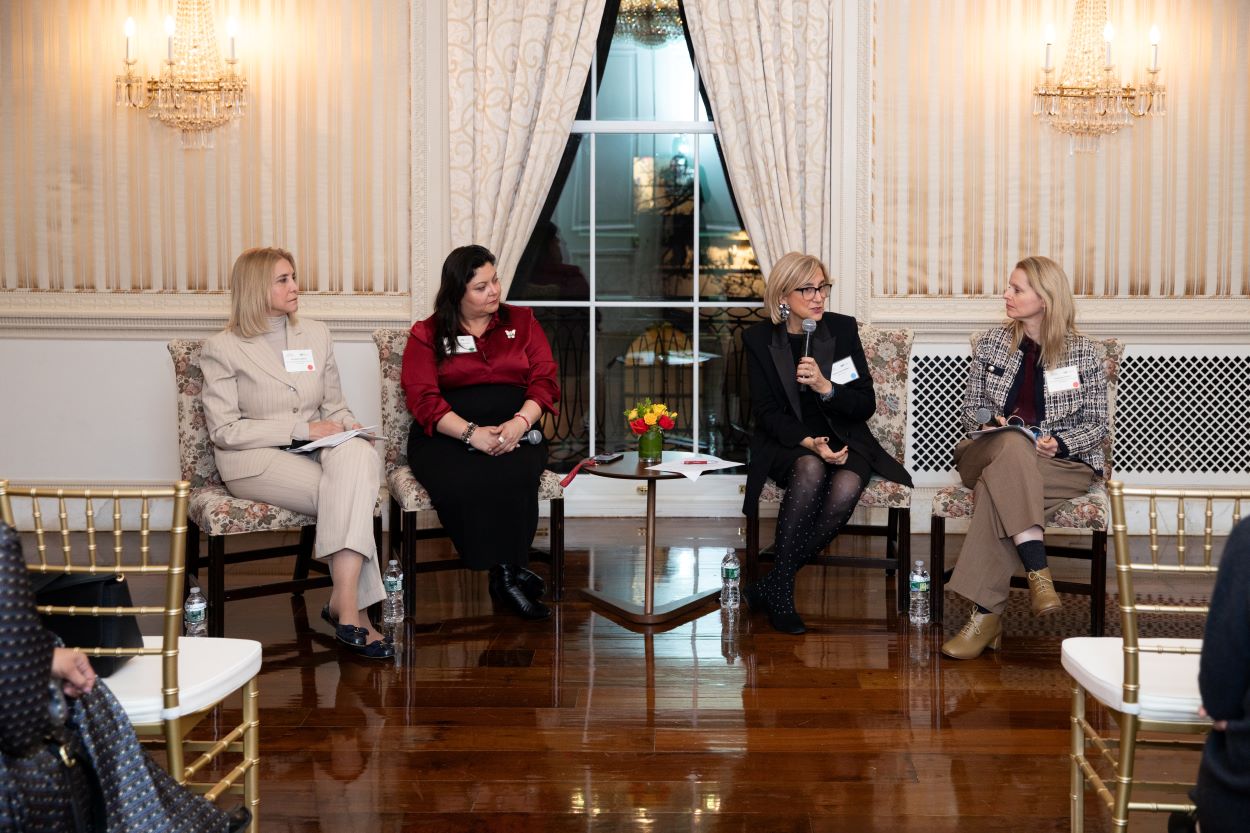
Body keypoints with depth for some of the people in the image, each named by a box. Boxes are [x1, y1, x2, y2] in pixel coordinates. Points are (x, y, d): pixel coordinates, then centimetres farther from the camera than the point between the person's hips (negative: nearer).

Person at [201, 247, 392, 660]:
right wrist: (301, 429, -15)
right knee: (352, 496, -31)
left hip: (313, 453, 5)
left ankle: (344, 600, -37)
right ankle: (353, 608, -27)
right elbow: (224, 430, -7)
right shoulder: (222, 348, 1)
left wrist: (349, 432, -4)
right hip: (254, 462, -4)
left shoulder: (316, 335, 17)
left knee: (356, 456, -34)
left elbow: (335, 406, 21)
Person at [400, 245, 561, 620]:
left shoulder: (521, 322, 17)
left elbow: (544, 380, 7)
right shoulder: (426, 334, 10)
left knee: (514, 475, -36)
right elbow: (423, 398, -3)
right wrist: (471, 433, -19)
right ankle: (509, 574, -22)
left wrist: (520, 422, -15)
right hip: (447, 435, -1)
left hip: (514, 431, 1)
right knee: (459, 483, -36)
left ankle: (506, 575, -23)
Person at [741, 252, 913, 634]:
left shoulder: (843, 329, 1)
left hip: (842, 440, 1)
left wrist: (825, 387, -20)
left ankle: (771, 585, -21)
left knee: (847, 487, -32)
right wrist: (809, 442, -23)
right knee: (810, 469, -36)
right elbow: (766, 412, -6)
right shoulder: (759, 339, -1)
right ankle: (781, 591, -26)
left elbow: (866, 405, -1)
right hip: (786, 442, -1)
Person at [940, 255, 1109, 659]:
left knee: (998, 485, -37)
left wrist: (1060, 443, -17)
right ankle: (1039, 574, -43)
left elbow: (1098, 425, 3)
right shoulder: (993, 342, 11)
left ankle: (986, 614, -36)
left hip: (1063, 463, -2)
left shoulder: (1084, 353, 3)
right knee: (1014, 444, -38)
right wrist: (992, 422, -8)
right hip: (991, 452, 2)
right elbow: (971, 406, 15)